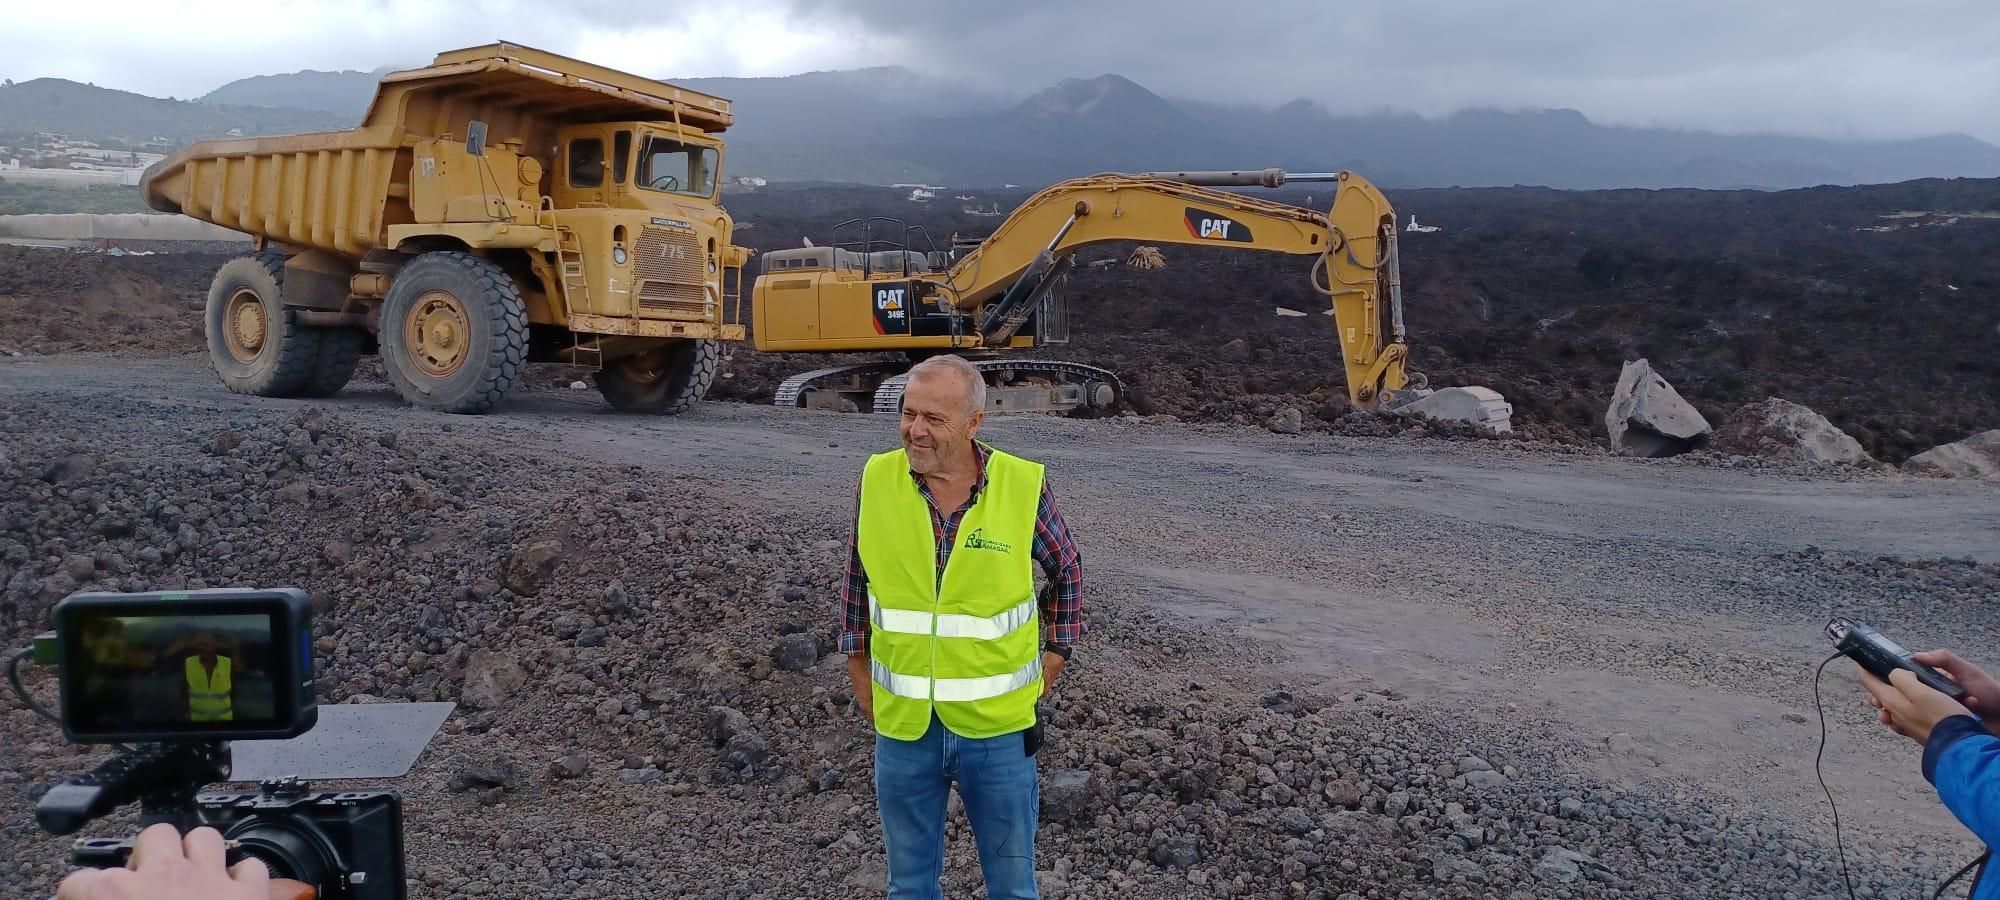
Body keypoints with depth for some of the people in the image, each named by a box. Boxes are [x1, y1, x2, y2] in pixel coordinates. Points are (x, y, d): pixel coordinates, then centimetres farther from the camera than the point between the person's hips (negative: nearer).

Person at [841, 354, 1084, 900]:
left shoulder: (1023, 485, -13)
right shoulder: (876, 480, -7)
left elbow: (1068, 572, 4)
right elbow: (856, 582, 7)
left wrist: (1050, 661, 3)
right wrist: (859, 671, 8)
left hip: (998, 722, -1)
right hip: (902, 721, 2)